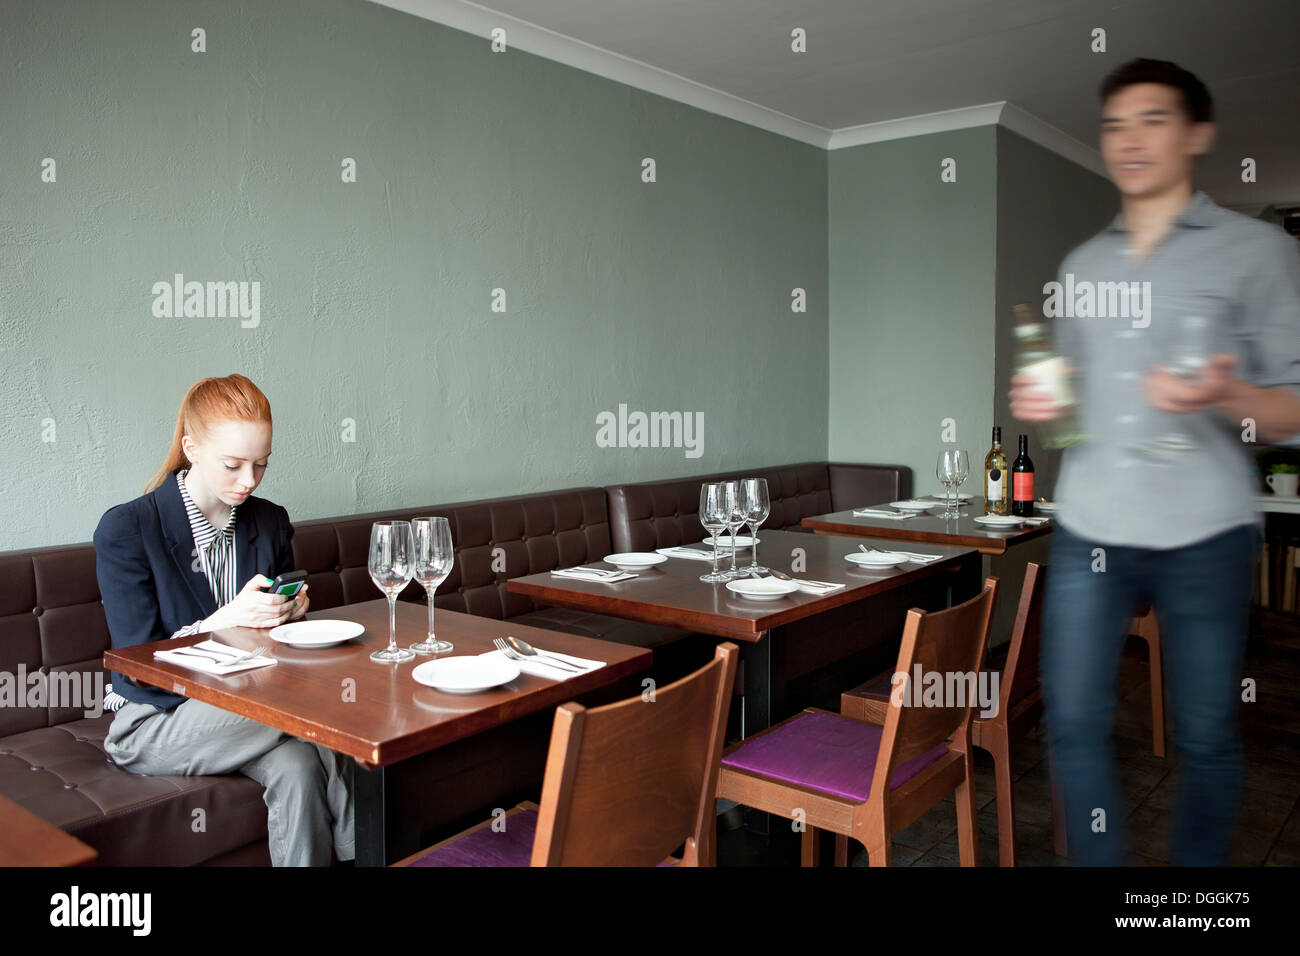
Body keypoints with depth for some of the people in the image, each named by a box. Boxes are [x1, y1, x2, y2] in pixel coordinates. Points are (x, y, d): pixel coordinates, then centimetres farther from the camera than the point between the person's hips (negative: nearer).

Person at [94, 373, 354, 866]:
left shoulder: (271, 521, 3)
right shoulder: (125, 530, -12)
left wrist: (290, 609, -11)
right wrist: (225, 621, -29)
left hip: (248, 704, 4)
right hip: (156, 722, -4)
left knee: (300, 767, -29)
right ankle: (352, 849, -12)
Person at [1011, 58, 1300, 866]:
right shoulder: (1082, 264, 16)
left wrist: (1225, 397, -22)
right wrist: (1038, 401, 3)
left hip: (1205, 536, -3)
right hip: (1089, 531, 4)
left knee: (1206, 737, 6)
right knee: (1074, 723, 5)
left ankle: (1198, 867, 27)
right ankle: (1099, 863, 23)